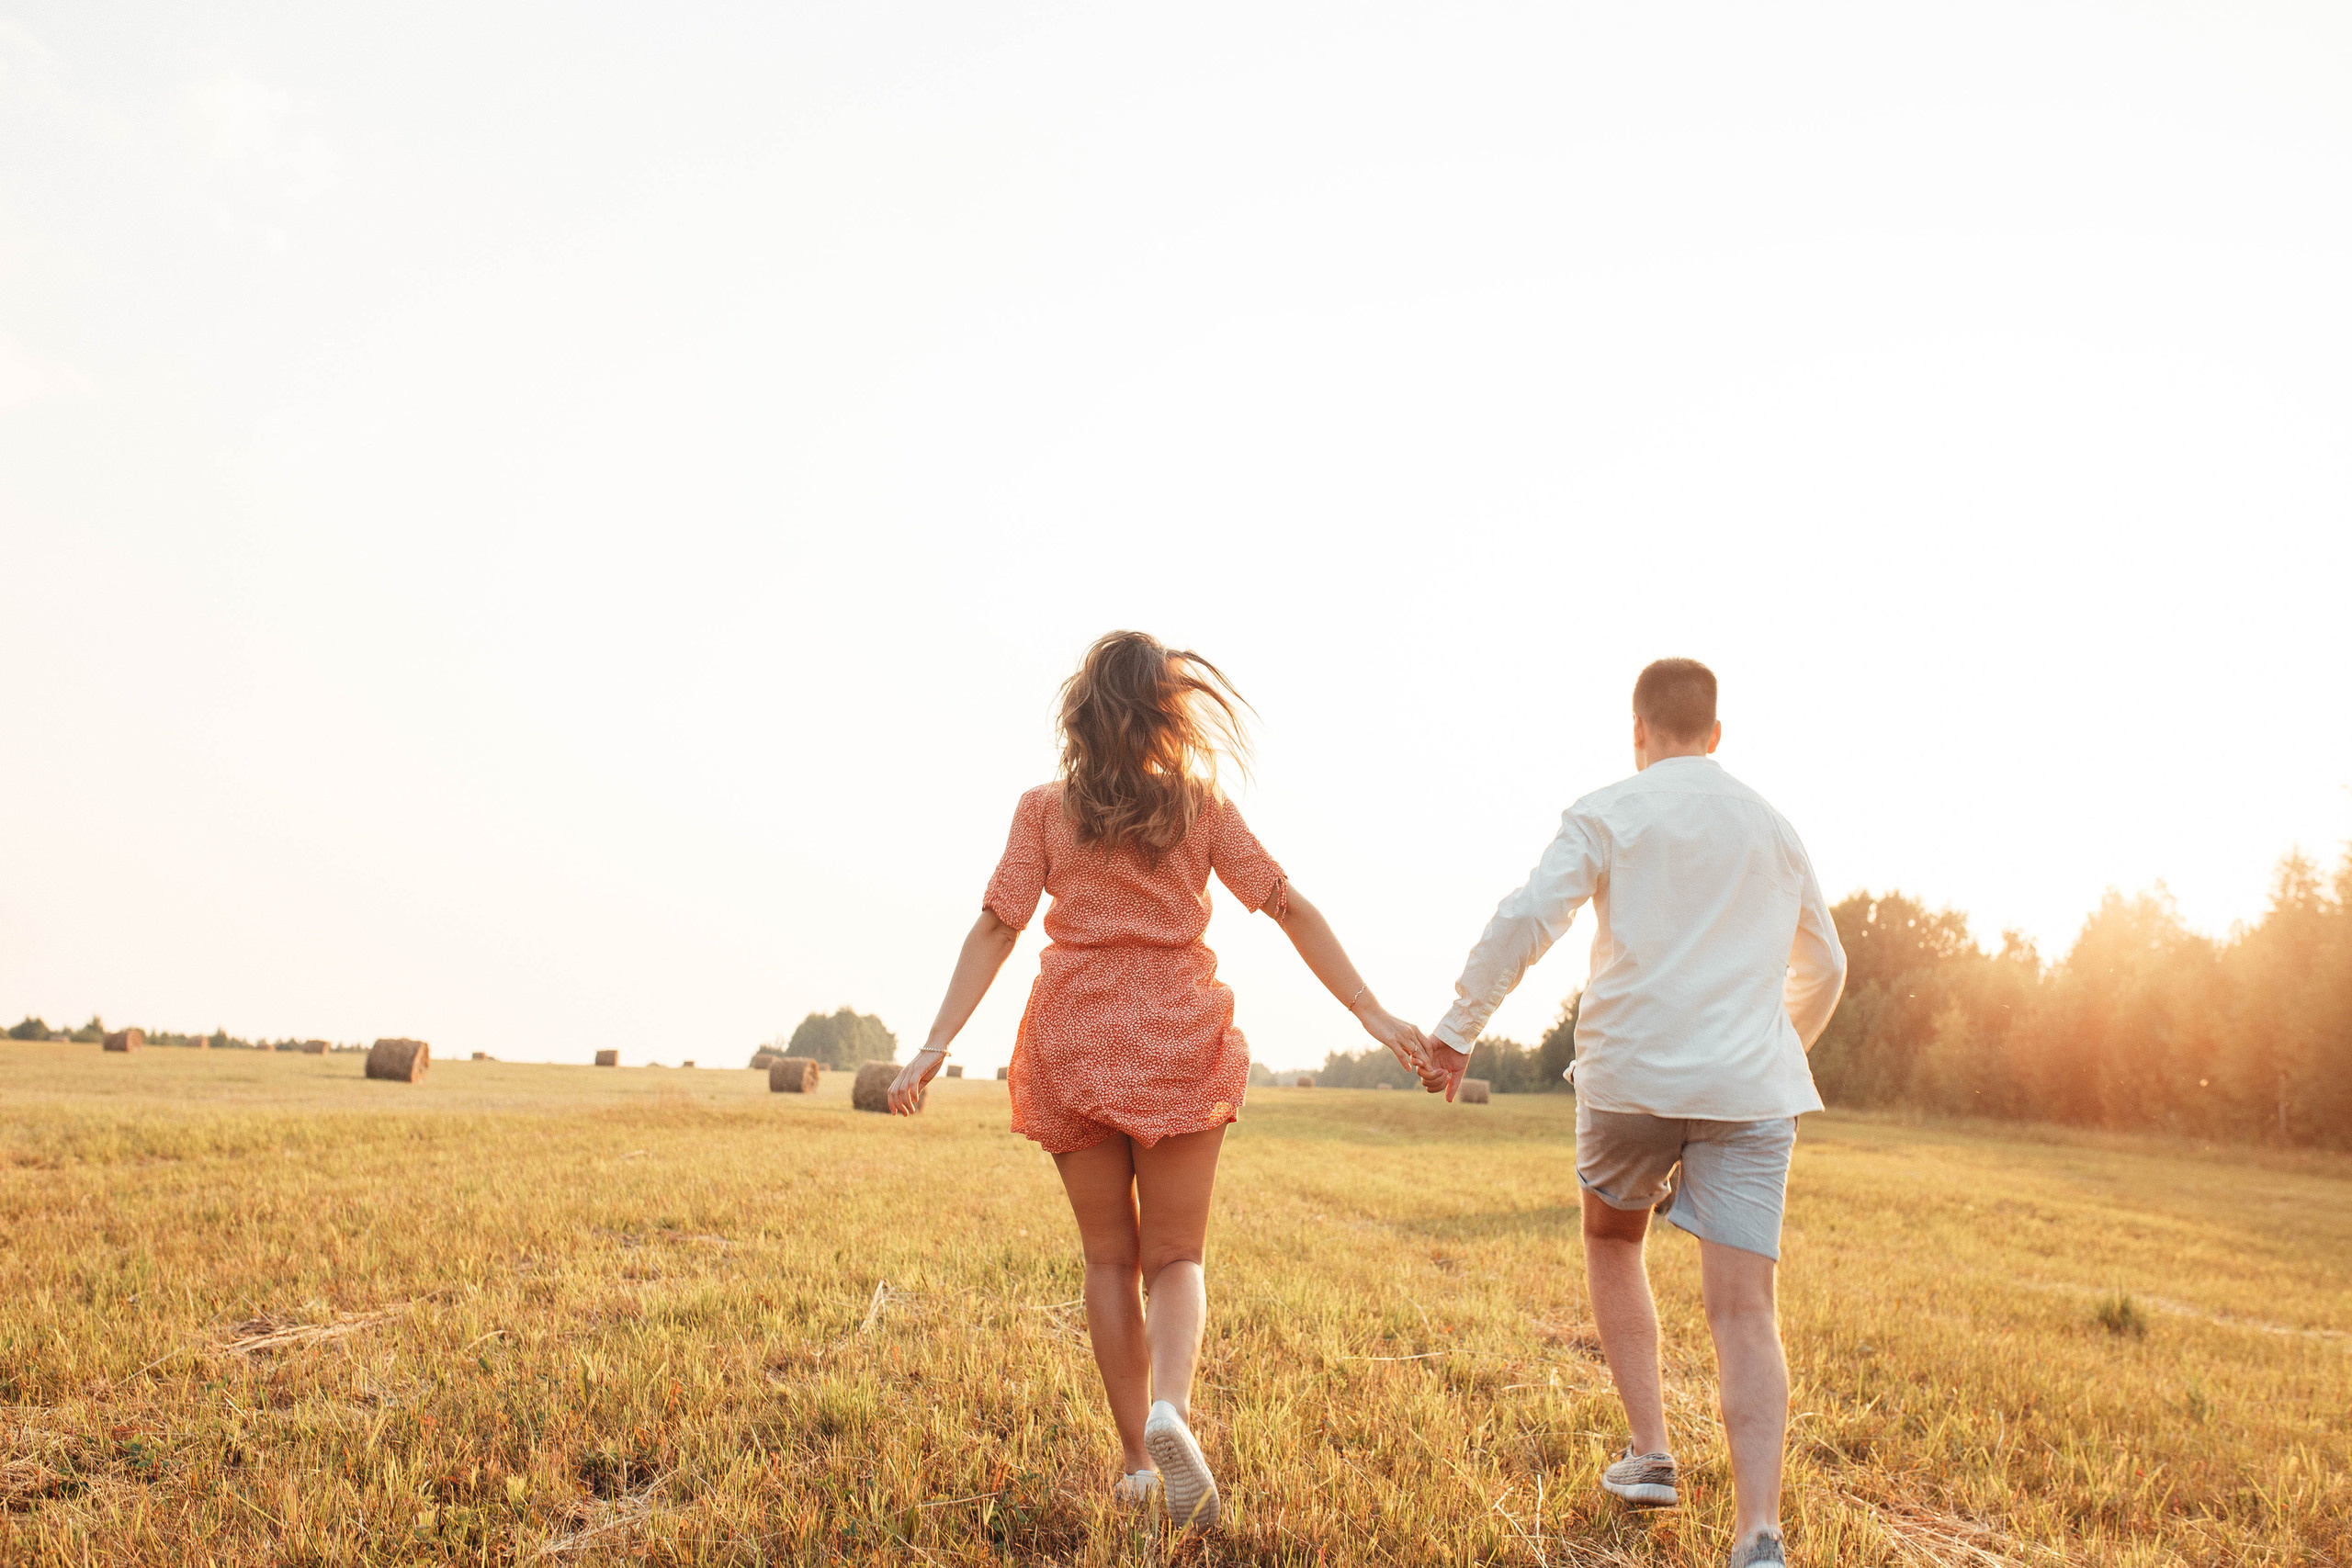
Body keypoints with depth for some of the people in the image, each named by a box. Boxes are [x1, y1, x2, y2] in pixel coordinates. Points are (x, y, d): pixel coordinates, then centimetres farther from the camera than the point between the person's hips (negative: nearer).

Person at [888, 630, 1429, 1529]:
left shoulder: (1045, 809, 2)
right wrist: (1374, 1016, -2)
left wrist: (936, 1045, -7)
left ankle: (1135, 1458, 14)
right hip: (1178, 1045, 0)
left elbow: (996, 927, -6)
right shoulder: (1202, 805, 2)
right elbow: (1290, 909, -2)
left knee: (1109, 1259, 12)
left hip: (1072, 1042, 1)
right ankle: (1170, 1409, -21)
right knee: (1175, 1256, 7)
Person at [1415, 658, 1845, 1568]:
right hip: (1751, 1085, 2)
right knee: (1743, 1307, -3)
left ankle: (1650, 1453, 21)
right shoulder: (1773, 829, 18)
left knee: (1612, 1239, 23)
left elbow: (1525, 920, -11)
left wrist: (1457, 1029, -3)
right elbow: (1822, 970, 29)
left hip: (1632, 1074, -2)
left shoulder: (1609, 812, 3)